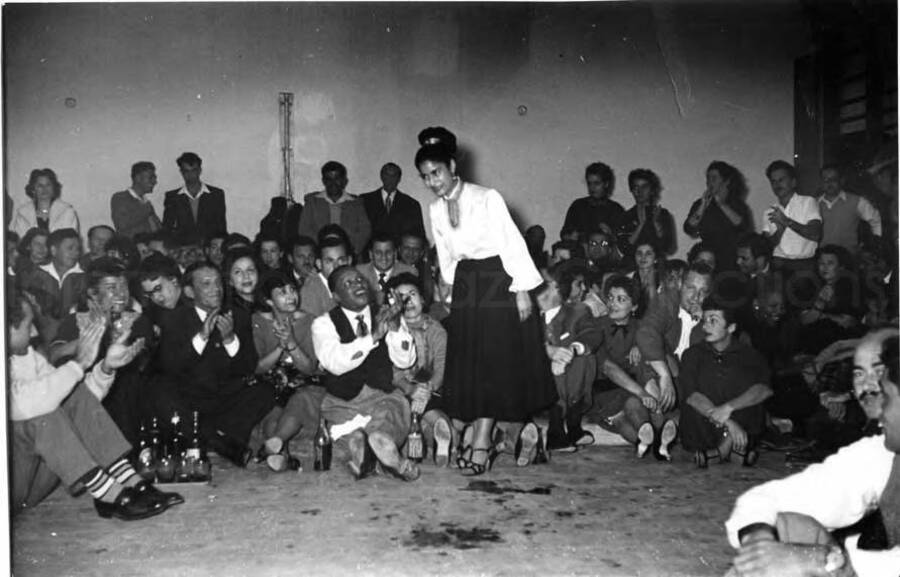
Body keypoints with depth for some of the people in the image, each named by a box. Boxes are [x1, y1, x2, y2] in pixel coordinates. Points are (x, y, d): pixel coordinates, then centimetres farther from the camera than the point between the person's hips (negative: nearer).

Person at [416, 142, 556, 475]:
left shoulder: (487, 198, -11)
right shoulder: (435, 210, 6)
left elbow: (512, 243, -11)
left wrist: (521, 290, -13)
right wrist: (452, 291, 14)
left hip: (498, 281, -6)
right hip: (464, 286, 6)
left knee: (498, 361, -6)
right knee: (467, 363, 3)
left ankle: (481, 442, -5)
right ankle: (483, 441, 9)